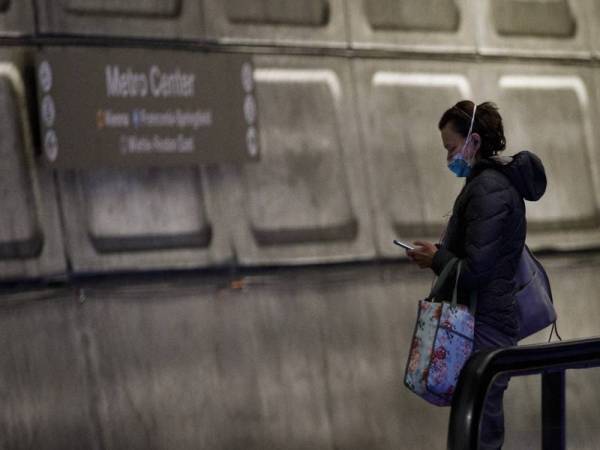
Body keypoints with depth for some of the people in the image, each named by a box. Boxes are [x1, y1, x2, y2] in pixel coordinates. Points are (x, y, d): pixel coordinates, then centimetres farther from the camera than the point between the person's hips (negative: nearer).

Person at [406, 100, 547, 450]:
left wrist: (437, 258, -6)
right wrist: (441, 254, 11)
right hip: (491, 321, 11)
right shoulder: (498, 181, 13)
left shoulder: (488, 190, -18)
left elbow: (474, 272, -23)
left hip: (484, 330, -11)